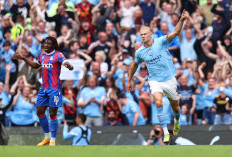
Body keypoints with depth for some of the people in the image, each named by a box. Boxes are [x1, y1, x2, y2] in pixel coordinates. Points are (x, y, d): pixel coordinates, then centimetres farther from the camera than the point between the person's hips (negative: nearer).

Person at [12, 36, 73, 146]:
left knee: (52, 113, -7)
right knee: (40, 112, 7)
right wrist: (23, 58, 29)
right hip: (44, 88, 7)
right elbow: (36, 65, 31)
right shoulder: (42, 55, 13)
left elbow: (66, 63, -22)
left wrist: (68, 66, -46)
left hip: (54, 88, -7)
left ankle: (53, 140, 2)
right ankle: (47, 137, 22)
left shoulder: (58, 55, -8)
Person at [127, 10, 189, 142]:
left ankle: (177, 121, 49)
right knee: (159, 103, -25)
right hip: (155, 81, 1)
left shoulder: (161, 42, -10)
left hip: (169, 79, -1)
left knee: (175, 107, 12)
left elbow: (175, 33, -23)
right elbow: (135, 65, 20)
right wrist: (129, 80, 26)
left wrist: (181, 20, -40)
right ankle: (166, 133, -21)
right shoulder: (140, 52, 0)